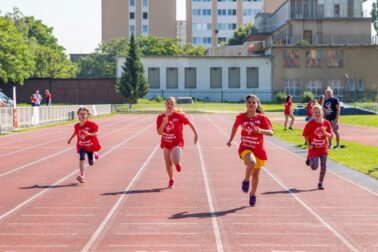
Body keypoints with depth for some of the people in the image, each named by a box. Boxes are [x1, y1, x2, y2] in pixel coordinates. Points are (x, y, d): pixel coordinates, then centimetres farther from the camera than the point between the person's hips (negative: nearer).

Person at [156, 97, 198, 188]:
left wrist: (196, 134, 0)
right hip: (166, 143, 3)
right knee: (168, 163, 10)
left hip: (177, 142, -3)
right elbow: (159, 132, -10)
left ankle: (177, 163, 16)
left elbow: (189, 123, -1)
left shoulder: (179, 116, -11)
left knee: (175, 160, -24)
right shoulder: (160, 117, -5)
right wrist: (164, 123, -25)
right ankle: (171, 180, 34)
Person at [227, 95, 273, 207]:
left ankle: (253, 194, 36)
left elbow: (271, 132, -13)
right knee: (252, 162, -35)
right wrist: (230, 140, 23)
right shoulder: (241, 117, -3)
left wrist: (260, 130, -32)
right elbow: (235, 126, 19)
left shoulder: (262, 118, -7)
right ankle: (246, 181, -10)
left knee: (255, 174, 12)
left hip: (258, 149, 1)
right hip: (245, 147, -1)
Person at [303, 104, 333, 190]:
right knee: (314, 167, -11)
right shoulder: (310, 124, -9)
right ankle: (310, 159, 25)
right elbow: (305, 135, -1)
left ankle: (320, 183, 16)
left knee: (323, 166, 0)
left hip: (323, 148, 3)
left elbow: (330, 136, 1)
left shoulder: (327, 123, -2)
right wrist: (308, 145, -12)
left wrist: (325, 133, -18)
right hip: (313, 148, -3)